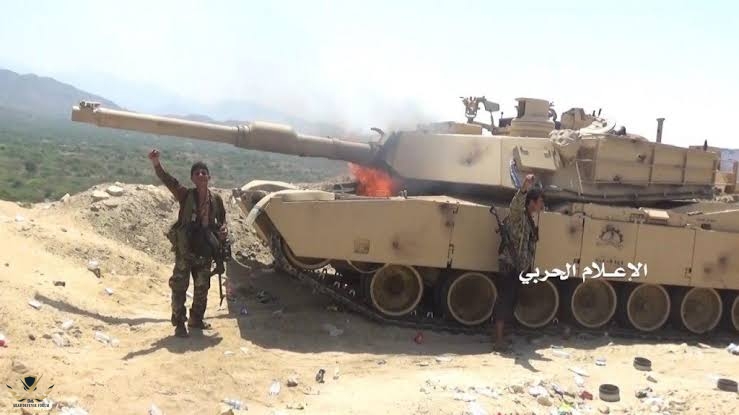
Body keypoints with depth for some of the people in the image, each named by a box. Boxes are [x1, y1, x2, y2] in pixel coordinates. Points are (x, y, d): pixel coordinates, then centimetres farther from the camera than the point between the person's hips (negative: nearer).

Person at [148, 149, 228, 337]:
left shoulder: (216, 199, 2)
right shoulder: (185, 195, -8)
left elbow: (222, 220, 17)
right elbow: (168, 180, -23)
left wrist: (223, 230, -7)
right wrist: (156, 163, -40)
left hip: (205, 250, 4)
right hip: (185, 249, -4)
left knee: (202, 287, 15)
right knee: (179, 286, -1)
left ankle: (196, 319, 32)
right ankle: (179, 323, 9)